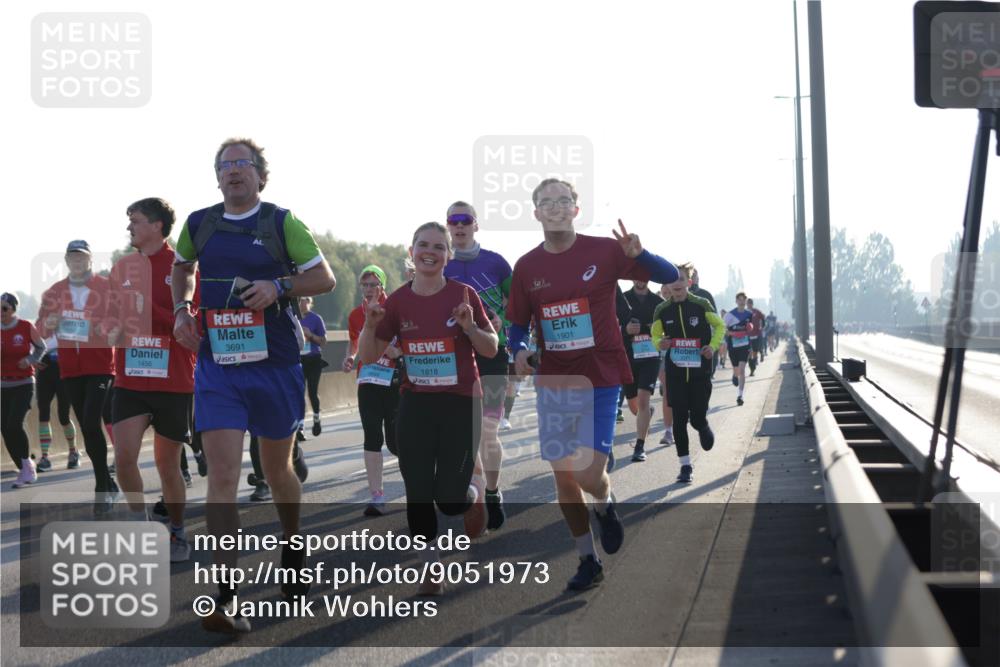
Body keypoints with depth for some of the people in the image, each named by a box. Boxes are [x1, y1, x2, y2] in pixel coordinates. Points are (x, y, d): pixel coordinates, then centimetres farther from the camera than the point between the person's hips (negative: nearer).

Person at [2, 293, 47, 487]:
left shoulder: (26, 327, -6)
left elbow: (41, 347, 7)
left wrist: (30, 360, -10)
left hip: (23, 385, -3)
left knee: (14, 424, -20)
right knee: (5, 430, 2)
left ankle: (27, 464, -1)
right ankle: (24, 470, 16)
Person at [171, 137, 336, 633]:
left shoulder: (282, 223, -2)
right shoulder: (199, 224, 7)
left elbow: (325, 279, 1)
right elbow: (181, 267, 26)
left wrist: (278, 286, -16)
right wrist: (182, 309, 8)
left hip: (275, 363, -1)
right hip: (217, 364, 1)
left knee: (277, 469, 14)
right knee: (222, 474, -12)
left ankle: (293, 550, 43)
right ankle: (224, 597, -13)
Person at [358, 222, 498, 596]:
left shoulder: (463, 295, -4)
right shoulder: (398, 301, 2)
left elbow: (491, 350, 1)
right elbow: (368, 357, 5)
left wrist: (470, 327, -18)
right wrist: (370, 325, -13)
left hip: (461, 405, -2)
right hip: (415, 406, 2)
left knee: (450, 499, -5)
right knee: (418, 495, -1)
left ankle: (474, 494, 32)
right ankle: (433, 570, 14)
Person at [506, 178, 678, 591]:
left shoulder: (603, 251, -6)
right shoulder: (527, 267, 2)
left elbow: (670, 277, -5)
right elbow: (518, 325, 12)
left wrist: (638, 254, -25)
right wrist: (519, 351, -10)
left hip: (600, 380, -3)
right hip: (553, 383, 3)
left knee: (590, 476, -13)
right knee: (564, 479, 6)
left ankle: (605, 506, 23)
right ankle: (588, 561, 23)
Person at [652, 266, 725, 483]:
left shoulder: (701, 305, -5)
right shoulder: (662, 310, 0)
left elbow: (719, 325, 7)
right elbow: (655, 334, 12)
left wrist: (713, 345, -10)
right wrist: (659, 343, -11)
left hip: (700, 370, -1)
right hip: (675, 372, 1)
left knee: (698, 418, -1)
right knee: (679, 419, -3)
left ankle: (704, 428, 37)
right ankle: (685, 465, 7)